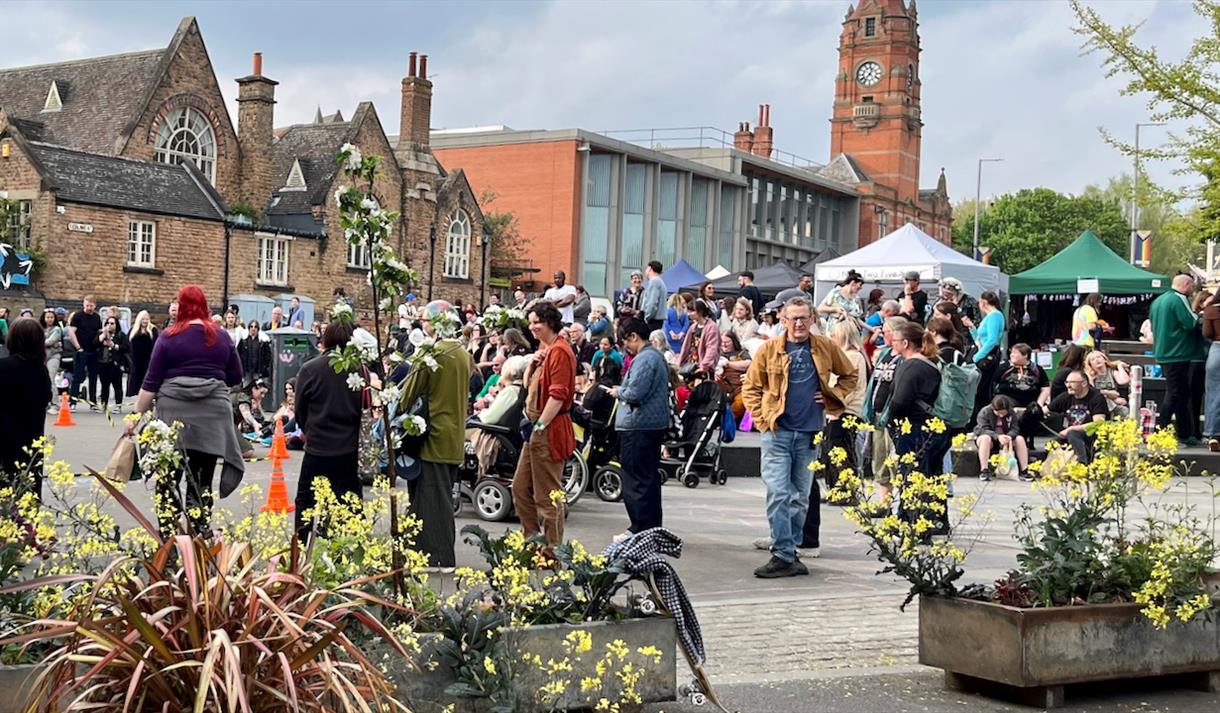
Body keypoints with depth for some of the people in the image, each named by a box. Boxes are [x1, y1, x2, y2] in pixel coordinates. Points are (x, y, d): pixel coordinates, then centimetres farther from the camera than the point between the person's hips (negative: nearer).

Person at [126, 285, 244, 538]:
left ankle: (168, 539, 0)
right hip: (211, 415, 2)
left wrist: (136, 415, 3)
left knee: (168, 479, 4)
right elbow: (236, 378, 9)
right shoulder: (221, 337, 5)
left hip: (174, 414, -2)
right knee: (202, 482, 5)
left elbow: (151, 382, -2)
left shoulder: (169, 337, 0)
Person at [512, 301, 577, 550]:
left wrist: (540, 426, -19)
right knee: (520, 487, 15)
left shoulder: (559, 351, -14)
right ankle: (532, 539, 23)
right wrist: (532, 365, 4)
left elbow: (557, 395, -21)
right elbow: (528, 385, 22)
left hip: (550, 429, -10)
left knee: (548, 494, -4)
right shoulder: (544, 348, 17)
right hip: (536, 428, 10)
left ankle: (553, 547, 4)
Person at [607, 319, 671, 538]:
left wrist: (618, 392, -5)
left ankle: (640, 530, -3)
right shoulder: (658, 356, 16)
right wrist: (622, 390, 14)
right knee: (650, 478, 16)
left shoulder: (643, 359, -17)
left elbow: (634, 394, -23)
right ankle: (653, 527, 24)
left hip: (638, 427, -11)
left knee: (636, 481, -5)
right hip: (656, 424, 11)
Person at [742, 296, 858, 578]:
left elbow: (850, 375, 19)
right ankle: (784, 556, -9)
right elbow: (750, 388, 7)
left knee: (801, 496, 10)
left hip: (809, 433, 2)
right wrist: (762, 418, -3)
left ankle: (787, 546, 24)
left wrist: (832, 399, 6)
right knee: (779, 493, -10)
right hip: (777, 431, -2)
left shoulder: (825, 348, 4)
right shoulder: (769, 349, 0)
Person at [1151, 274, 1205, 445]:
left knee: (1182, 393, 16)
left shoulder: (1158, 301, 14)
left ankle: (1185, 434, 20)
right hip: (1178, 355, -10)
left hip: (1162, 354, 10)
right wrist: (1197, 314, 0)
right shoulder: (1178, 299, -14)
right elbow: (1191, 324, -20)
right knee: (1174, 395, -6)